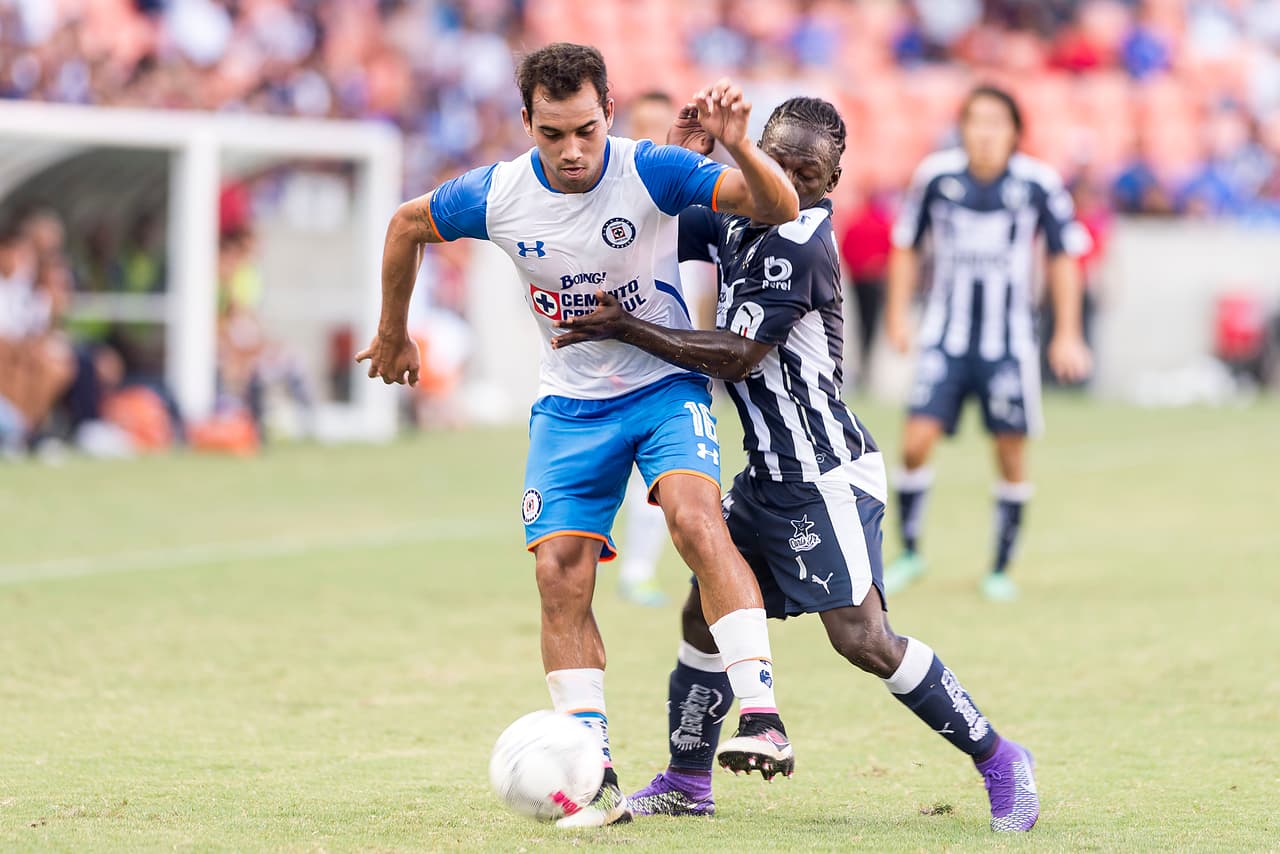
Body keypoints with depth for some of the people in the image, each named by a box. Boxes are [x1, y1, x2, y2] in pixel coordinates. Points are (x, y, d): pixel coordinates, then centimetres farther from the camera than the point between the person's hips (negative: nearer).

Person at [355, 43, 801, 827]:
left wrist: (739, 147, -43)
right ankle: (596, 780, 2)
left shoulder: (651, 172, -19)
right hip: (570, 404, 3)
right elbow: (406, 226, 10)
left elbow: (779, 209, -24)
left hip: (665, 386, -3)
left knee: (694, 516, -29)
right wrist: (393, 336, 20)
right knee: (560, 571, -7)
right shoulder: (495, 196, -11)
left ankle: (763, 719, -34)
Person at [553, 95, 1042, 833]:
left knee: (862, 637, -17)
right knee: (707, 611, 14)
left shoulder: (798, 246, -18)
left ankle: (1000, 762, -6)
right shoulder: (735, 219, 9)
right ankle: (686, 782, 29)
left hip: (825, 476, -9)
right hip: (771, 475, 9)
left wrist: (626, 328, -20)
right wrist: (690, 153, 4)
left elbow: (736, 357, -21)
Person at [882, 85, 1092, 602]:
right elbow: (905, 245, 10)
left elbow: (1064, 255, 3)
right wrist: (897, 315, 6)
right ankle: (909, 554, 9)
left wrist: (1067, 335, 1)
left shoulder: (1038, 184, -9)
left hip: (1009, 340, 0)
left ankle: (1000, 569, 17)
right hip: (946, 336, 1)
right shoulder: (936, 176, -5)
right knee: (916, 441, -10)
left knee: (1011, 454, 2)